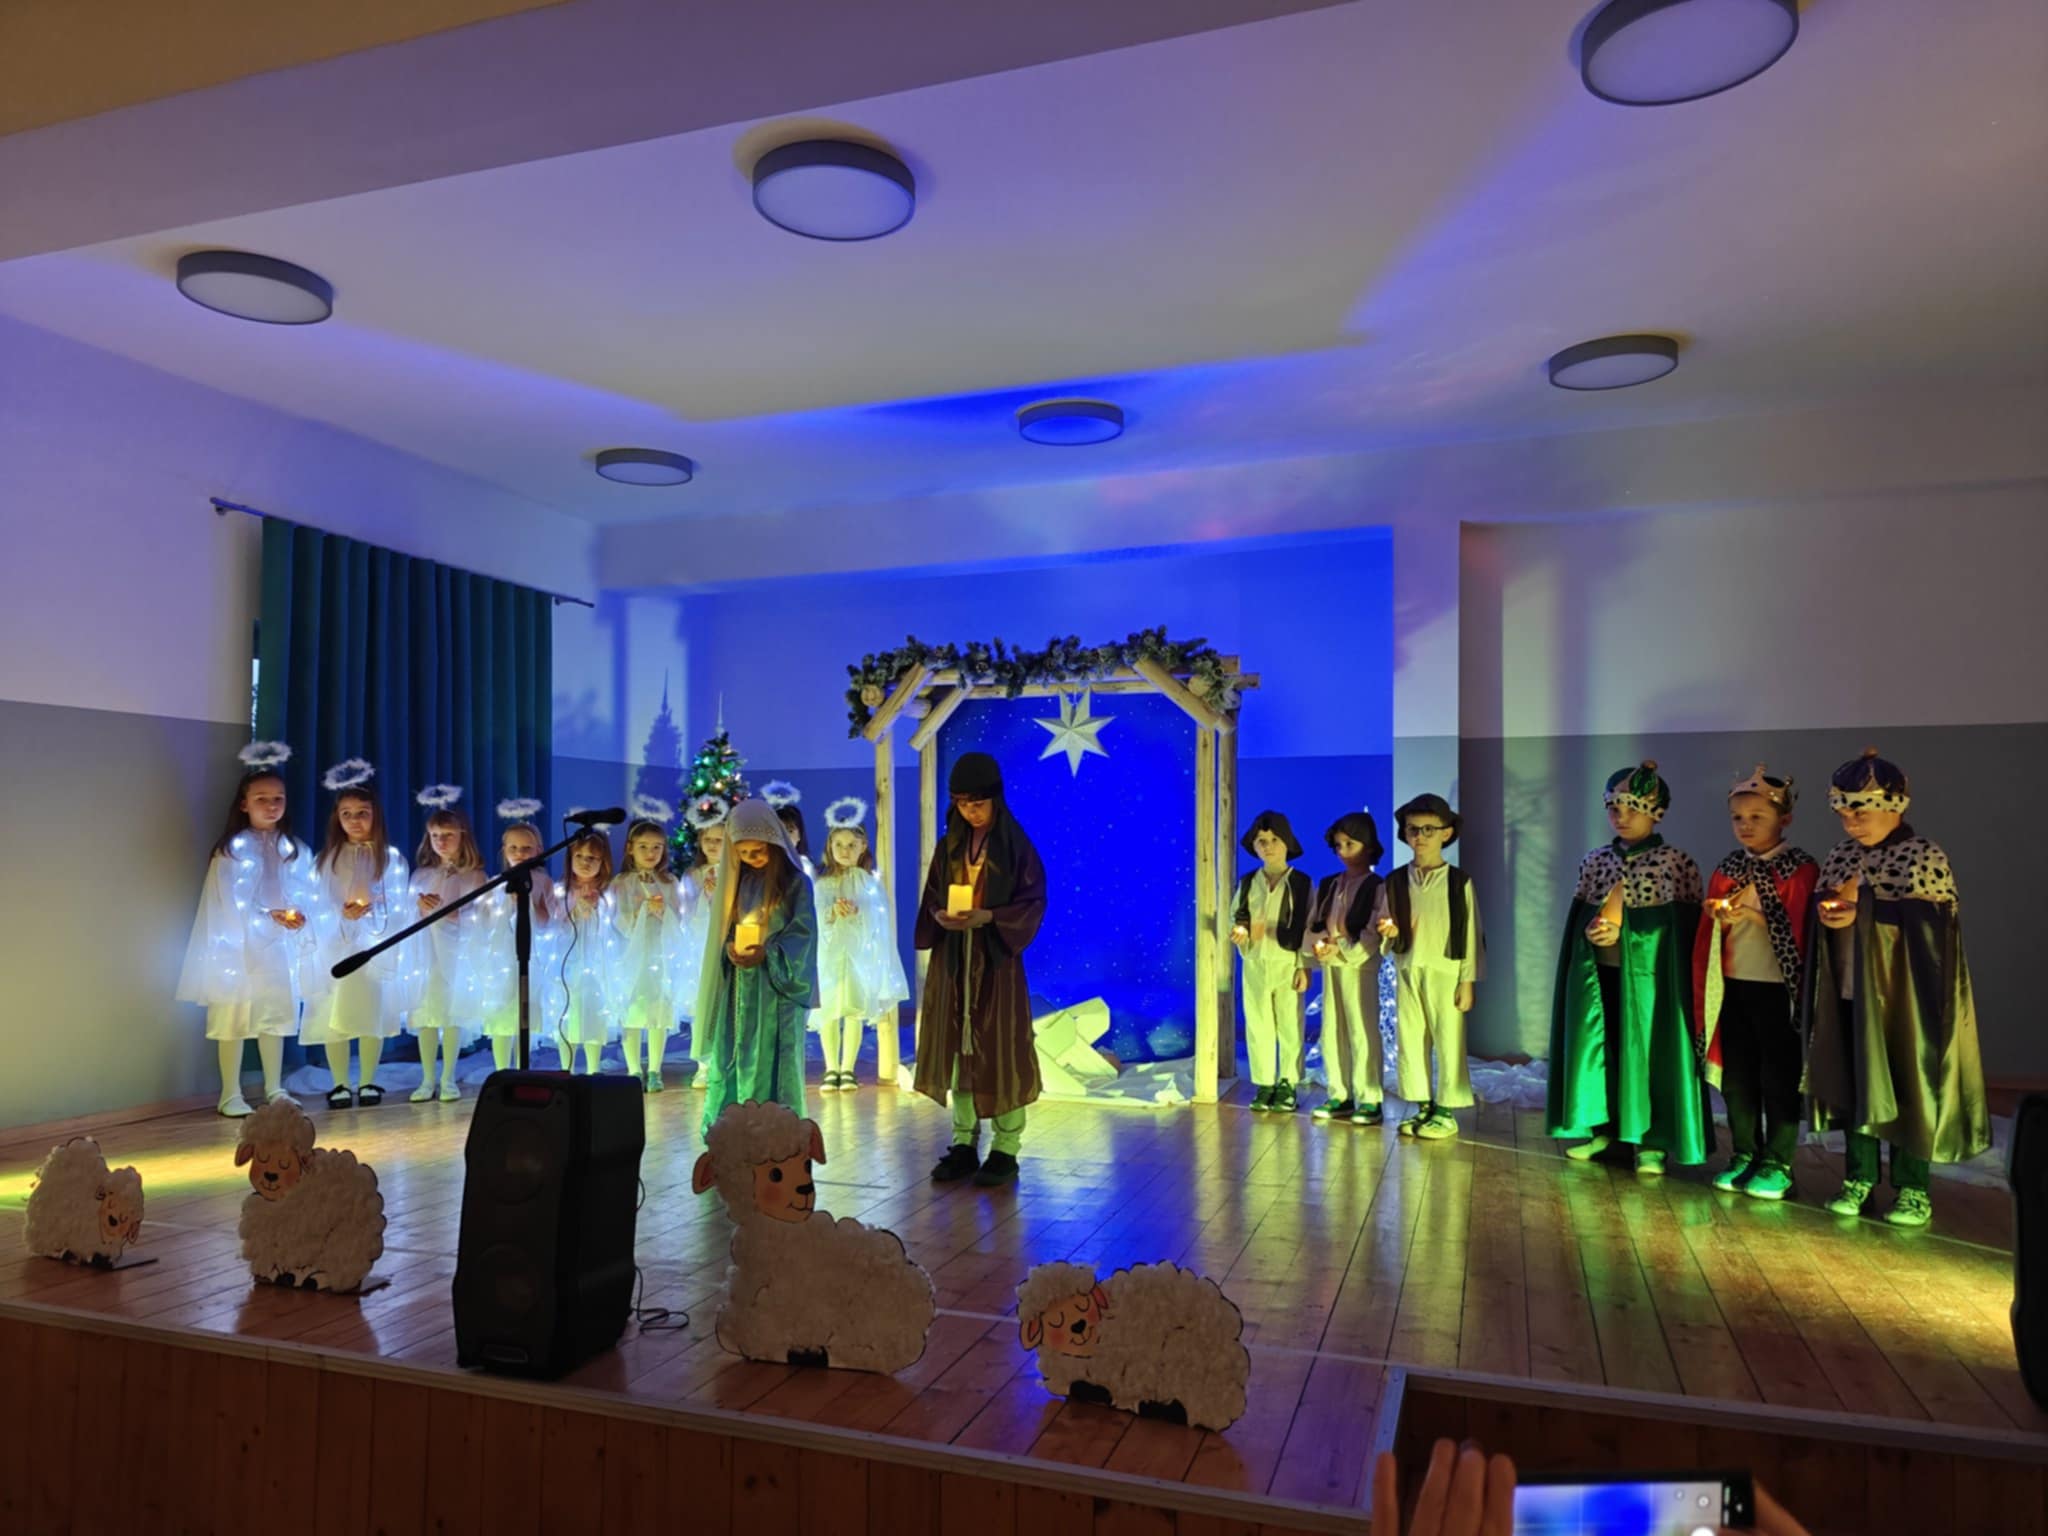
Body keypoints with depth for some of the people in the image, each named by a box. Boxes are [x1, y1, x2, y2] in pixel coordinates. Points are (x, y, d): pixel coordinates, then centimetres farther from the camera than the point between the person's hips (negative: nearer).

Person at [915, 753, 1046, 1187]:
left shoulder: (1016, 846, -6)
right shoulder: (949, 847, 8)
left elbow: (1034, 901, -8)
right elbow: (931, 897, 11)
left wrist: (988, 917, -22)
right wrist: (940, 916, -12)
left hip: (997, 959, -4)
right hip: (953, 959, 5)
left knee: (1000, 1050, -1)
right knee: (958, 1047, 7)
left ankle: (1005, 1150, 7)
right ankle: (964, 1144, 16)